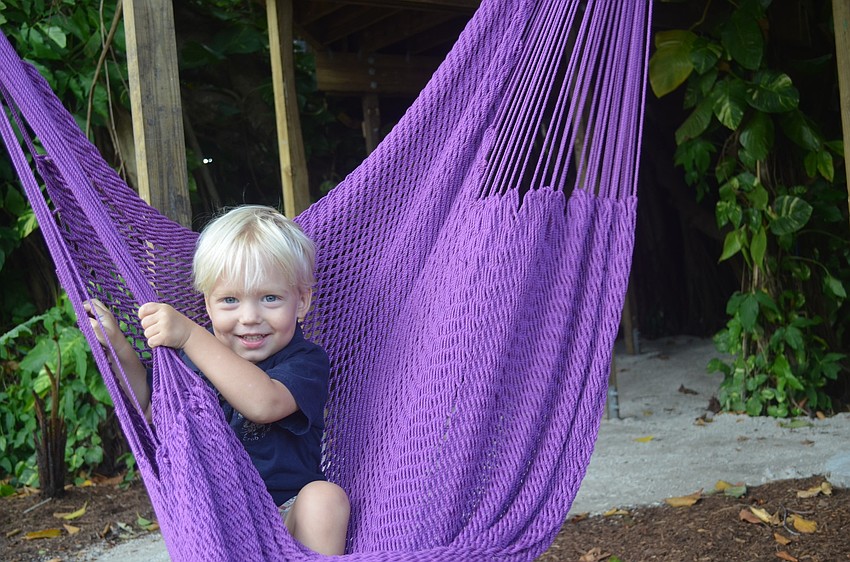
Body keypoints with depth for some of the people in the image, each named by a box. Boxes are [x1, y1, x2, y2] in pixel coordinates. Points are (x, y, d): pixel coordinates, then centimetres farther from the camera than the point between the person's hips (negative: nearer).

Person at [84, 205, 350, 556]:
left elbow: (264, 403, -32)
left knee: (325, 497, -32)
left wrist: (189, 335, -35)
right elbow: (149, 409, 17)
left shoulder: (306, 362, -11)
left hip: (288, 515, -3)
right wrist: (117, 346, 2)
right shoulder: (198, 358, 6)